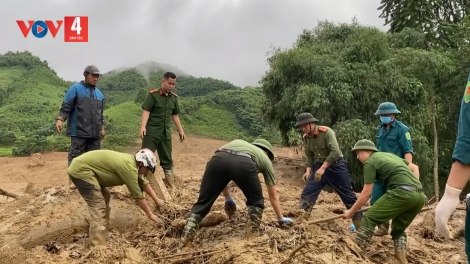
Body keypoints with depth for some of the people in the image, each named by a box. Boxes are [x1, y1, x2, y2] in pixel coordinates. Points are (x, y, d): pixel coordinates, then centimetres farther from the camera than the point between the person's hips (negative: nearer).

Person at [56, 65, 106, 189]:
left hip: (94, 132, 6)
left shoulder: (99, 93, 17)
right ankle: (73, 180, 4)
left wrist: (102, 128, 22)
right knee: (75, 156, -2)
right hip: (79, 131, -6)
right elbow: (66, 107, -6)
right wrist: (60, 119, -20)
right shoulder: (75, 89, -1)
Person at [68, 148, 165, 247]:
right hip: (81, 170, -11)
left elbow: (144, 183, 23)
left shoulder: (132, 162, 9)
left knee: (105, 197, 21)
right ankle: (99, 246, -11)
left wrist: (156, 200, 31)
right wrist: (150, 214, 0)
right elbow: (138, 195, -12)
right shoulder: (129, 168, -19)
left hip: (82, 167, 11)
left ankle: (103, 232, 31)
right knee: (99, 208, -13)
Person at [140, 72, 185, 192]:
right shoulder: (153, 94, -7)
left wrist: (180, 130, 17)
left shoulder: (174, 97, 9)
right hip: (151, 131, -6)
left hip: (166, 132, 6)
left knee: (167, 159, 12)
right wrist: (143, 126, -26)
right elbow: (146, 111, -14)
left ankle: (171, 186, 21)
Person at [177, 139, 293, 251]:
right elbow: (273, 195, 44)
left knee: (203, 203, 12)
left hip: (217, 159, 2)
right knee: (256, 202, 25)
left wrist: (228, 198, 54)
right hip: (243, 164, -2)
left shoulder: (237, 142, 47)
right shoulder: (266, 159, 39)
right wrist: (281, 218, 57)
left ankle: (182, 247, 5)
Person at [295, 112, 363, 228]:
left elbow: (335, 152, -30)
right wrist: (308, 170, -6)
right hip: (319, 166, 6)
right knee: (307, 193, -4)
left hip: (336, 165, -5)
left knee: (348, 196, 4)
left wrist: (323, 168, -33)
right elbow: (309, 155, 8)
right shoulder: (306, 137, -2)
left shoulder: (326, 132, -22)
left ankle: (360, 224, 16)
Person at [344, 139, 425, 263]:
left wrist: (351, 212, 14)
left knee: (369, 219, -1)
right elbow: (414, 167, 35)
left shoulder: (370, 162, 6)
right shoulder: (389, 155, 30)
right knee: (398, 229, 24)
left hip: (402, 192, -8)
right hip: (419, 195, 8)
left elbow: (366, 193, 5)